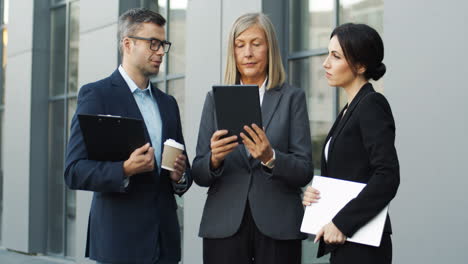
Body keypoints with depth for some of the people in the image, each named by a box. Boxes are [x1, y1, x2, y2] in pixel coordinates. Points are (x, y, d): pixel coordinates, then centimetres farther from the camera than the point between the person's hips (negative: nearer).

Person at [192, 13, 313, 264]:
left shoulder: (292, 98, 4)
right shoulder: (215, 99, 9)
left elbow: (304, 172, -1)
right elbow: (199, 175, 6)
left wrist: (270, 157, -20)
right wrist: (214, 159, -16)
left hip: (277, 227, -1)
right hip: (224, 227, 1)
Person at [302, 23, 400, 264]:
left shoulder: (372, 105, -11)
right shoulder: (349, 109, 15)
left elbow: (388, 177, -21)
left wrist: (343, 222, -19)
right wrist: (315, 194, 2)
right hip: (343, 244, 8)